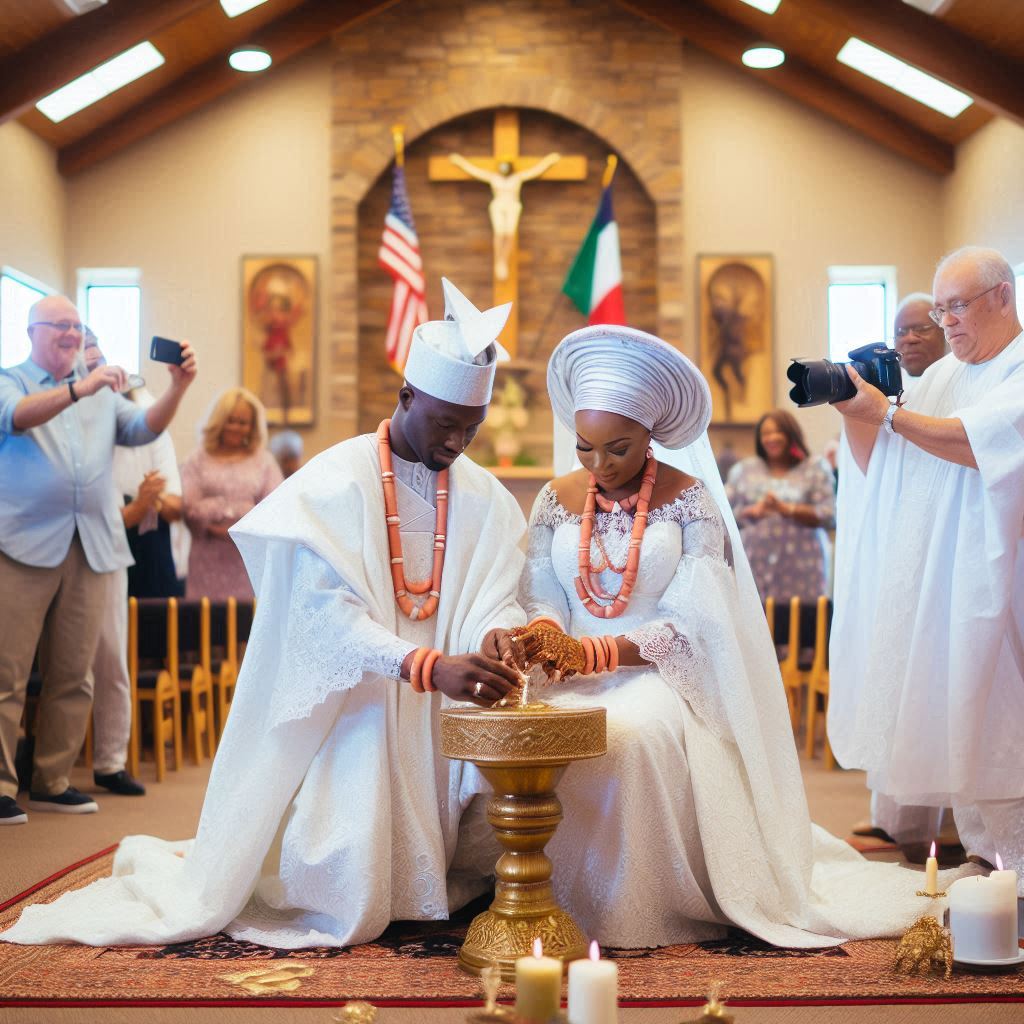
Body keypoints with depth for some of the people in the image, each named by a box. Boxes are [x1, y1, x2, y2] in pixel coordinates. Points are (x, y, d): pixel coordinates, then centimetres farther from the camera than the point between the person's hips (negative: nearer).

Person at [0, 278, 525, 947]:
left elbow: (494, 600, 0)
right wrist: (431, 665, -34)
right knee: (344, 897, -11)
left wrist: (496, 637, -25)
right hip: (347, 708, -5)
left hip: (436, 716, 5)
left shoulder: (484, 497, 5)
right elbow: (330, 615, -21)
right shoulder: (335, 484, -11)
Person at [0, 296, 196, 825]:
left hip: (90, 550, 5)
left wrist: (178, 386, -12)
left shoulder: (102, 392, 21)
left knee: (73, 676, 7)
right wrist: (79, 389, -30)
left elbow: (142, 428, 6)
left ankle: (51, 782, 16)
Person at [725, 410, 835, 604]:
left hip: (800, 567, -1)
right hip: (754, 565, 2)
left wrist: (785, 508, -11)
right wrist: (752, 511, -6)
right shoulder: (744, 469, 15)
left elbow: (829, 516, -2)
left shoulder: (815, 469, 8)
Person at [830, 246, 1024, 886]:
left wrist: (888, 413, -18)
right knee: (949, 721, 7)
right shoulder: (940, 376, 17)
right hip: (928, 585, 7)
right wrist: (854, 411, -3)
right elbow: (878, 471, 14)